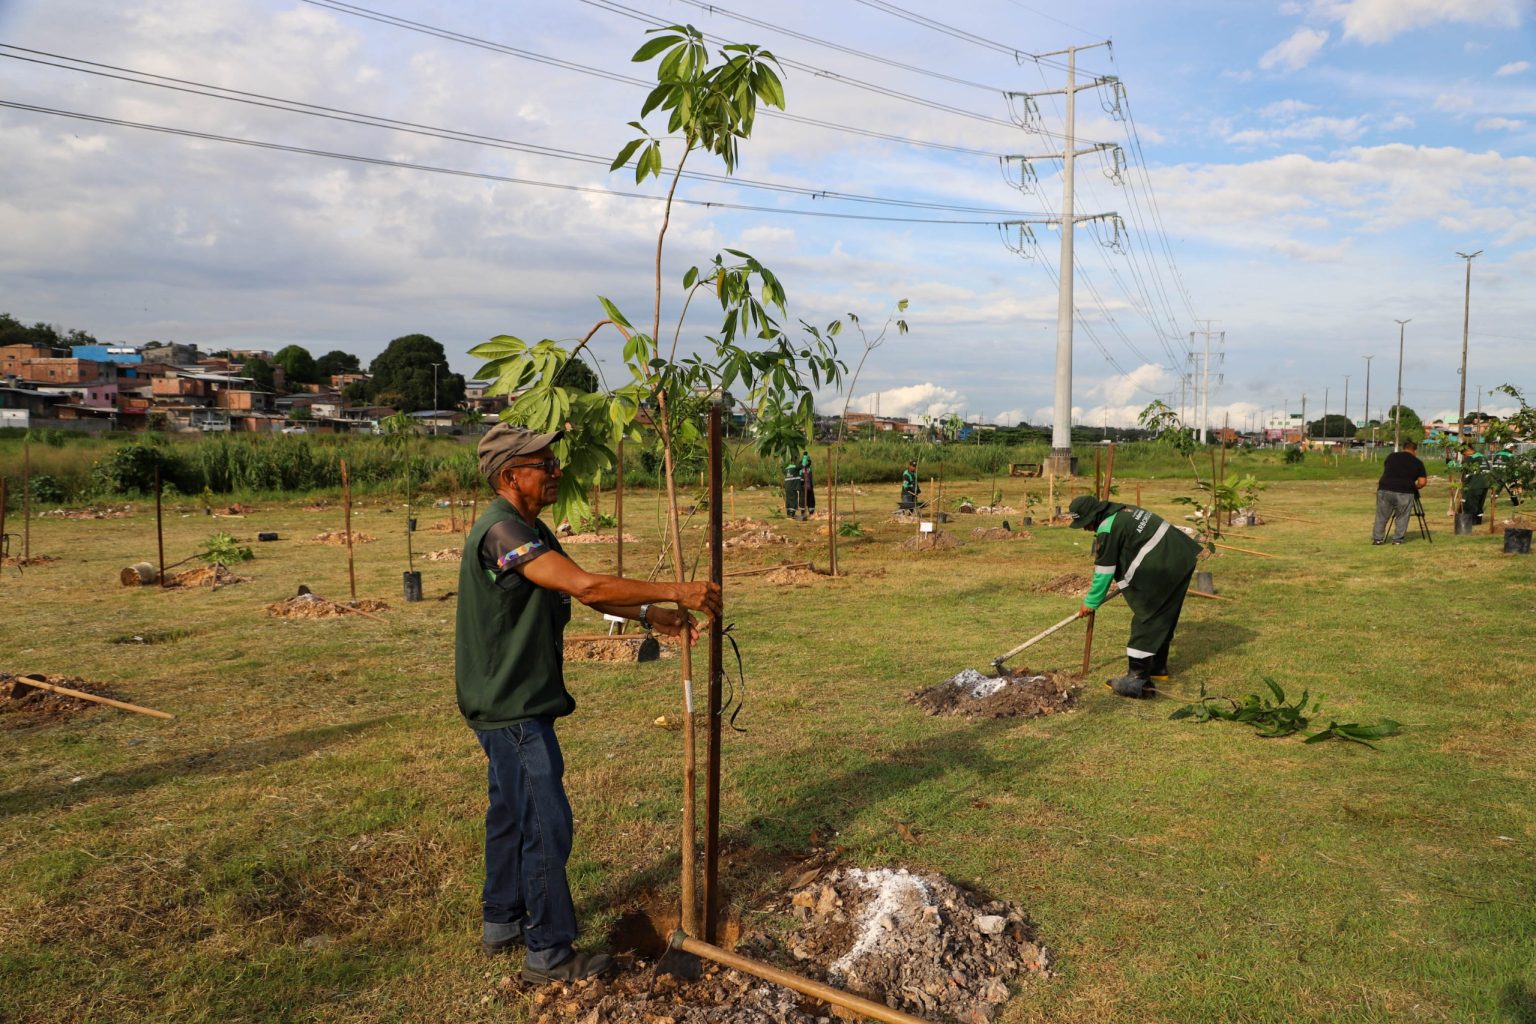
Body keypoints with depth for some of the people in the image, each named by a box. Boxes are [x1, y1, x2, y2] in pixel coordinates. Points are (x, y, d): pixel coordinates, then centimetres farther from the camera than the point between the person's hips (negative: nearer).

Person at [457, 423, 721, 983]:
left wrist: (651, 614, 0)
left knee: (511, 812, 21)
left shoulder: (528, 530, 11)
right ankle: (548, 953, 10)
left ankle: (501, 923, 37)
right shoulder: (502, 530, -23)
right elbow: (583, 585, -31)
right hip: (512, 706, -11)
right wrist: (673, 591, -27)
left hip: (509, 703, 11)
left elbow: (582, 589, 11)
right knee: (545, 822, -3)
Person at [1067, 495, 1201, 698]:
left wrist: (1091, 603, 3)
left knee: (1146, 622, -5)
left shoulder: (1107, 529, -13)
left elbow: (1103, 571, -8)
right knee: (1164, 617, 20)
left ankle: (1137, 678, -4)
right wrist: (1128, 580, 32)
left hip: (1160, 570, -10)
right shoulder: (1122, 511, 16)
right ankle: (1157, 667, 32)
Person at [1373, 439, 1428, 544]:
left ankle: (1377, 538, 14)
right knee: (1402, 518, 11)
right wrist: (1415, 488, 23)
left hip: (1384, 489, 2)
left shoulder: (1391, 456, 15)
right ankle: (1397, 539, 13)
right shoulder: (1417, 463, 8)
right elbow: (1422, 482, 4)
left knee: (1381, 517, 10)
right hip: (1404, 493, -2)